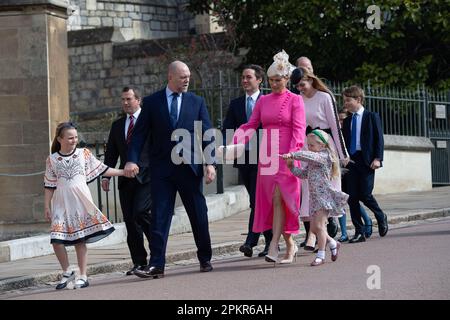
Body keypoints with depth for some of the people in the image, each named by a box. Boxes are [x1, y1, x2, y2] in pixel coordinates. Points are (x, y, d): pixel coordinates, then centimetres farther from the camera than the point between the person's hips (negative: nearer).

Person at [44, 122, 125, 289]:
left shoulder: (84, 153, 4)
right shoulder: (52, 159, 5)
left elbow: (101, 169, 9)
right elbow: (50, 186, 8)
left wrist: (123, 172, 5)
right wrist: (47, 207, 5)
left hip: (80, 200, -1)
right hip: (61, 203, 1)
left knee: (80, 239, -2)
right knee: (56, 239, -8)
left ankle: (82, 276, 7)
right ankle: (67, 272, 10)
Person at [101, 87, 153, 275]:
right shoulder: (117, 125, 17)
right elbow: (111, 152, 16)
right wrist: (105, 175, 5)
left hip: (146, 176, -5)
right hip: (126, 179, 5)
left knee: (140, 212, -20)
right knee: (130, 220, 2)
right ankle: (139, 263, 8)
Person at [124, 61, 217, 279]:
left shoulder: (197, 102, 6)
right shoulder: (151, 102, 4)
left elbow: (206, 135, 3)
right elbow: (139, 134, 1)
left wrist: (210, 163, -9)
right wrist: (132, 160, -13)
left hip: (189, 166, 1)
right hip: (161, 169, -1)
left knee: (199, 216, 8)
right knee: (159, 217, -4)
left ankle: (205, 259, 23)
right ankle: (156, 265, -5)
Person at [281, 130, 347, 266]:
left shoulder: (324, 156, -8)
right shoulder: (312, 162, 19)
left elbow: (309, 156, -23)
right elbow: (303, 173, 19)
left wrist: (292, 154, -26)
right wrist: (291, 165, 6)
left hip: (325, 196, -9)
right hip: (315, 197, 9)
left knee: (319, 225, -13)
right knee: (314, 228, 9)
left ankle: (321, 255, -8)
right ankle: (333, 244, 29)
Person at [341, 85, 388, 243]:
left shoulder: (372, 117, 2)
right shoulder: (347, 121, 15)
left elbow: (379, 138, -2)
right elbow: (344, 141, 16)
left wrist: (377, 158, -12)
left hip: (366, 160, -5)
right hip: (350, 160, 5)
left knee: (365, 195, -11)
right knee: (352, 197, -1)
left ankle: (381, 217, 18)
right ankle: (359, 232, 4)